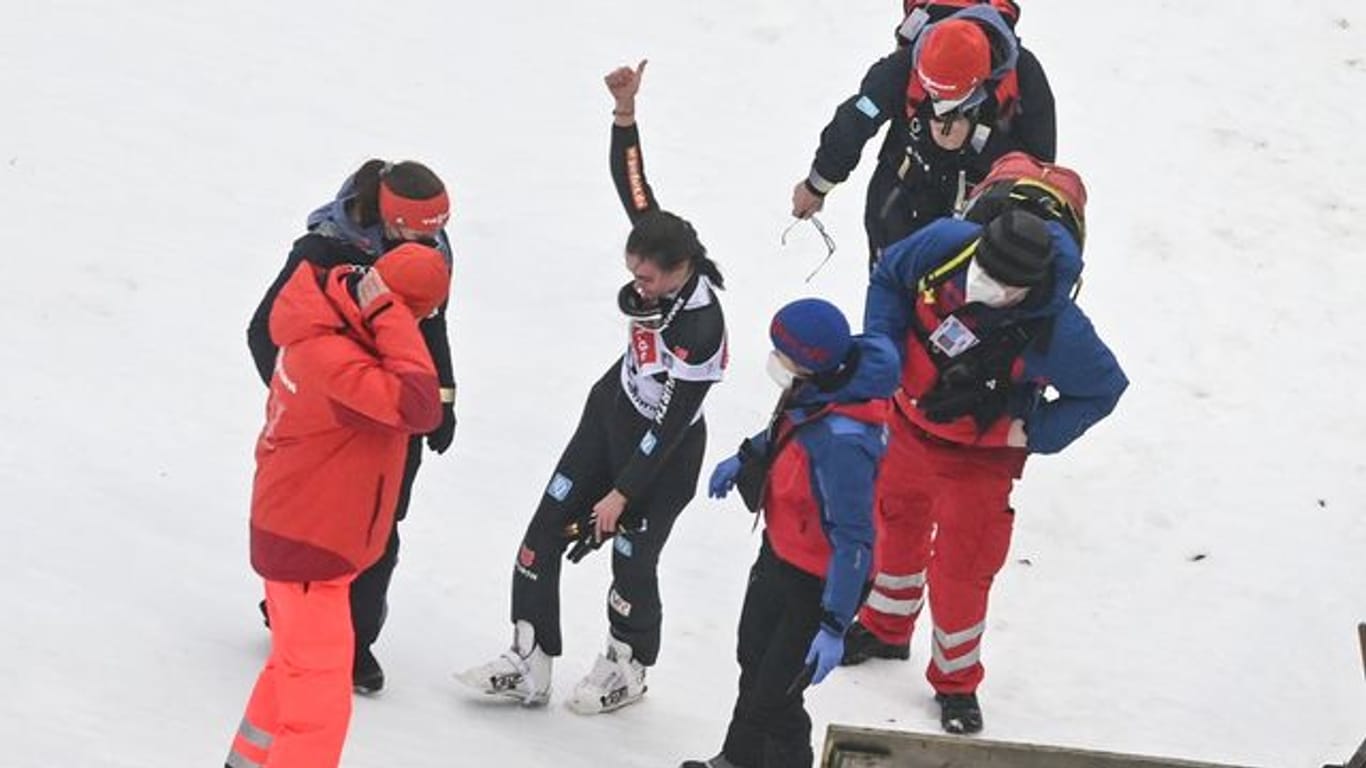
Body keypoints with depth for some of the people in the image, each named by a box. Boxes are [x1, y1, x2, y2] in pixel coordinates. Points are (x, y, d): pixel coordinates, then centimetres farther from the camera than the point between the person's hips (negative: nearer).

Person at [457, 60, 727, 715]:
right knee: (545, 533, 5)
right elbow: (631, 179, -6)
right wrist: (625, 111, -19)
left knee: (632, 561, 9)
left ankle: (626, 669, 37)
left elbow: (669, 428, -27)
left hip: (663, 455, -8)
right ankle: (528, 664, 14)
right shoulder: (663, 254, -16)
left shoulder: (700, 332, -34)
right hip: (611, 411, 8)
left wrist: (622, 493, -20)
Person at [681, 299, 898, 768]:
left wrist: (835, 626, -31)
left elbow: (853, 539, -34)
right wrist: (744, 458, 26)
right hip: (778, 554, 10)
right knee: (753, 660, 29)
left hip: (818, 583, -10)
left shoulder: (842, 440, -40)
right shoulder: (812, 394, -14)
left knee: (776, 695, 4)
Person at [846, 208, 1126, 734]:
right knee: (898, 522, 27)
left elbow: (1104, 388, -14)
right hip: (908, 425, 4)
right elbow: (889, 277, -4)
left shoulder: (1058, 332, -35)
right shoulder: (945, 245, -28)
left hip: (979, 456, -4)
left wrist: (1035, 433, -19)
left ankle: (955, 681, 32)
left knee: (960, 571, 5)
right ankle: (886, 629, 54)